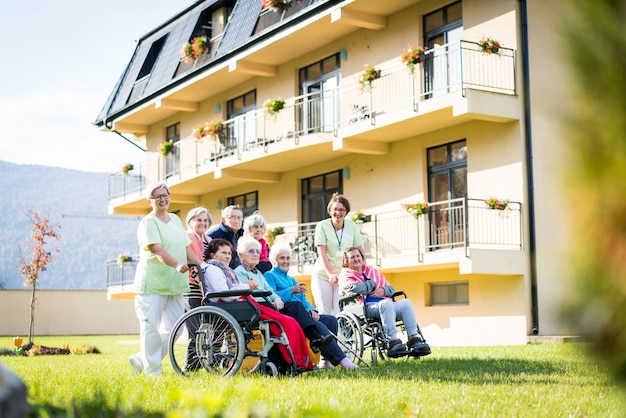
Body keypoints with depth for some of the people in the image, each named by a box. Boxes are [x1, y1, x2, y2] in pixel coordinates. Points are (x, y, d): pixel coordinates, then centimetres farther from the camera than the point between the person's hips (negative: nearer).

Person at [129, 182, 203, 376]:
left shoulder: (175, 220, 17)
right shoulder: (148, 222, -7)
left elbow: (187, 247, 15)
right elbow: (157, 250, -21)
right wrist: (177, 265, -36)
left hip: (174, 284, 7)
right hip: (152, 284, -7)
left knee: (173, 328, 6)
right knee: (151, 328, -5)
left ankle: (141, 361, 18)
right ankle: (152, 370, 5)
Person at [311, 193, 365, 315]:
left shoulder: (352, 226, 3)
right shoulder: (322, 226, -4)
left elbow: (360, 251, 5)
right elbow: (322, 253, -10)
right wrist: (330, 274, -21)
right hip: (323, 275, -1)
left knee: (341, 313, -8)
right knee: (324, 313, -2)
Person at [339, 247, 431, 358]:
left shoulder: (372, 271, 30)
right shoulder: (346, 275, 12)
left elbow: (391, 289, 27)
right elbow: (354, 288, -12)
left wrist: (384, 290, 2)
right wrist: (372, 283, 3)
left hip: (387, 305, 6)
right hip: (367, 307, -6)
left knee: (406, 302, -23)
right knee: (386, 303, -37)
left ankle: (414, 338, -33)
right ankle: (393, 342, -46)